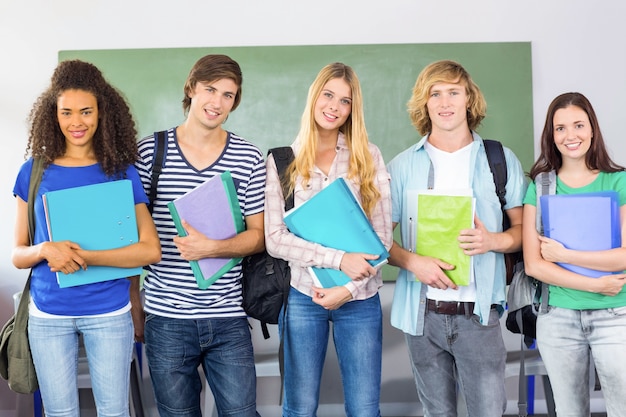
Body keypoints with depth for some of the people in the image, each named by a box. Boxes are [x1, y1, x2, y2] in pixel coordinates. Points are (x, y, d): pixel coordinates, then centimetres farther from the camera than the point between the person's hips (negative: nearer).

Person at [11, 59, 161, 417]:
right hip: (48, 316, 1)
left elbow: (151, 250, -11)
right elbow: (18, 255, 4)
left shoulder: (122, 172, -3)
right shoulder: (34, 172, 1)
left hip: (109, 314, -1)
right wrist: (46, 250, -19)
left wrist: (83, 257, -20)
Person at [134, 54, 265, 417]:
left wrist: (212, 248, -17)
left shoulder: (250, 158, 1)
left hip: (229, 319, 0)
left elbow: (258, 236, 2)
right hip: (166, 318, 0)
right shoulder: (150, 151, 0)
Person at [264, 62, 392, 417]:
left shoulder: (368, 156, 1)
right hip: (302, 297, 0)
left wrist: (349, 288, -11)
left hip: (360, 299, 1)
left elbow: (383, 234, -1)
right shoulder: (282, 160, -1)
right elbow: (275, 239, -9)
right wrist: (339, 259, -18)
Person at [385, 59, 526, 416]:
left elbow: (524, 228, 6)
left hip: (478, 312, -1)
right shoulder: (403, 166, 5)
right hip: (421, 312, 1)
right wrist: (413, 261, -14)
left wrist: (493, 241, -14)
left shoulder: (502, 161, 4)